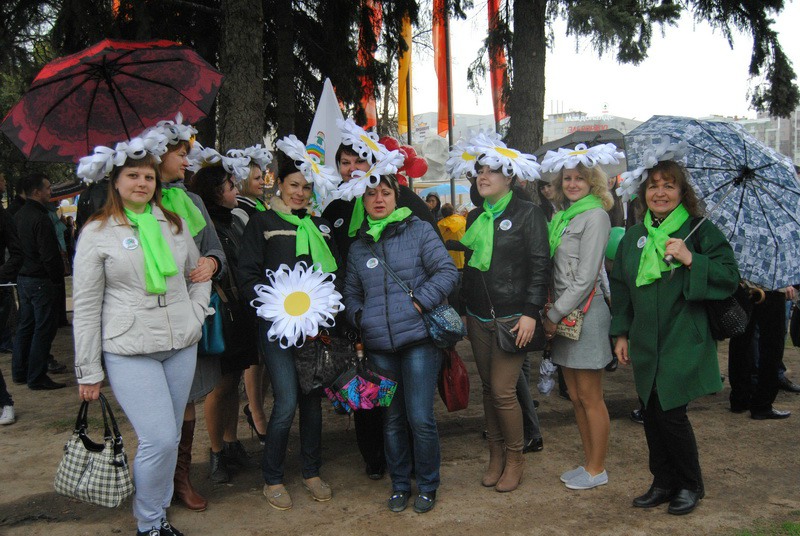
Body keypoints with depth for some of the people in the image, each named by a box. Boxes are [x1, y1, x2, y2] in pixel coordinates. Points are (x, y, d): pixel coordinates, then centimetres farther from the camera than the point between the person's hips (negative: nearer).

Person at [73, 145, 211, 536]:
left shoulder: (174, 223, 8)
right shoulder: (97, 233, -3)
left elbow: (198, 274, 22)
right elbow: (86, 306, -2)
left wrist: (196, 313, 4)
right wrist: (88, 371, -2)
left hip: (181, 345, 5)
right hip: (129, 352, -4)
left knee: (169, 438, 11)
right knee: (159, 439, -10)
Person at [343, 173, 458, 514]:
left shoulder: (418, 231, 1)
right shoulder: (358, 246, 13)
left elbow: (447, 271, -3)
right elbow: (351, 293, 20)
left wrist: (419, 303, -12)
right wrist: (359, 318, 2)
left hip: (418, 339, -3)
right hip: (379, 345, 4)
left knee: (420, 418, -2)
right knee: (392, 418, 11)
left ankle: (427, 485, 19)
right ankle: (399, 484, 29)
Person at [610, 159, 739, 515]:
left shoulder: (701, 231, -3)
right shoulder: (633, 236, 11)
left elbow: (730, 278, -9)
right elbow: (621, 287, 16)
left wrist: (691, 259, -22)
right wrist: (621, 334, 12)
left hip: (683, 342, -5)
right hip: (646, 344, 5)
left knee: (670, 412, -5)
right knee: (651, 413, 9)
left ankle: (690, 486, 18)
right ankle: (663, 483, 26)